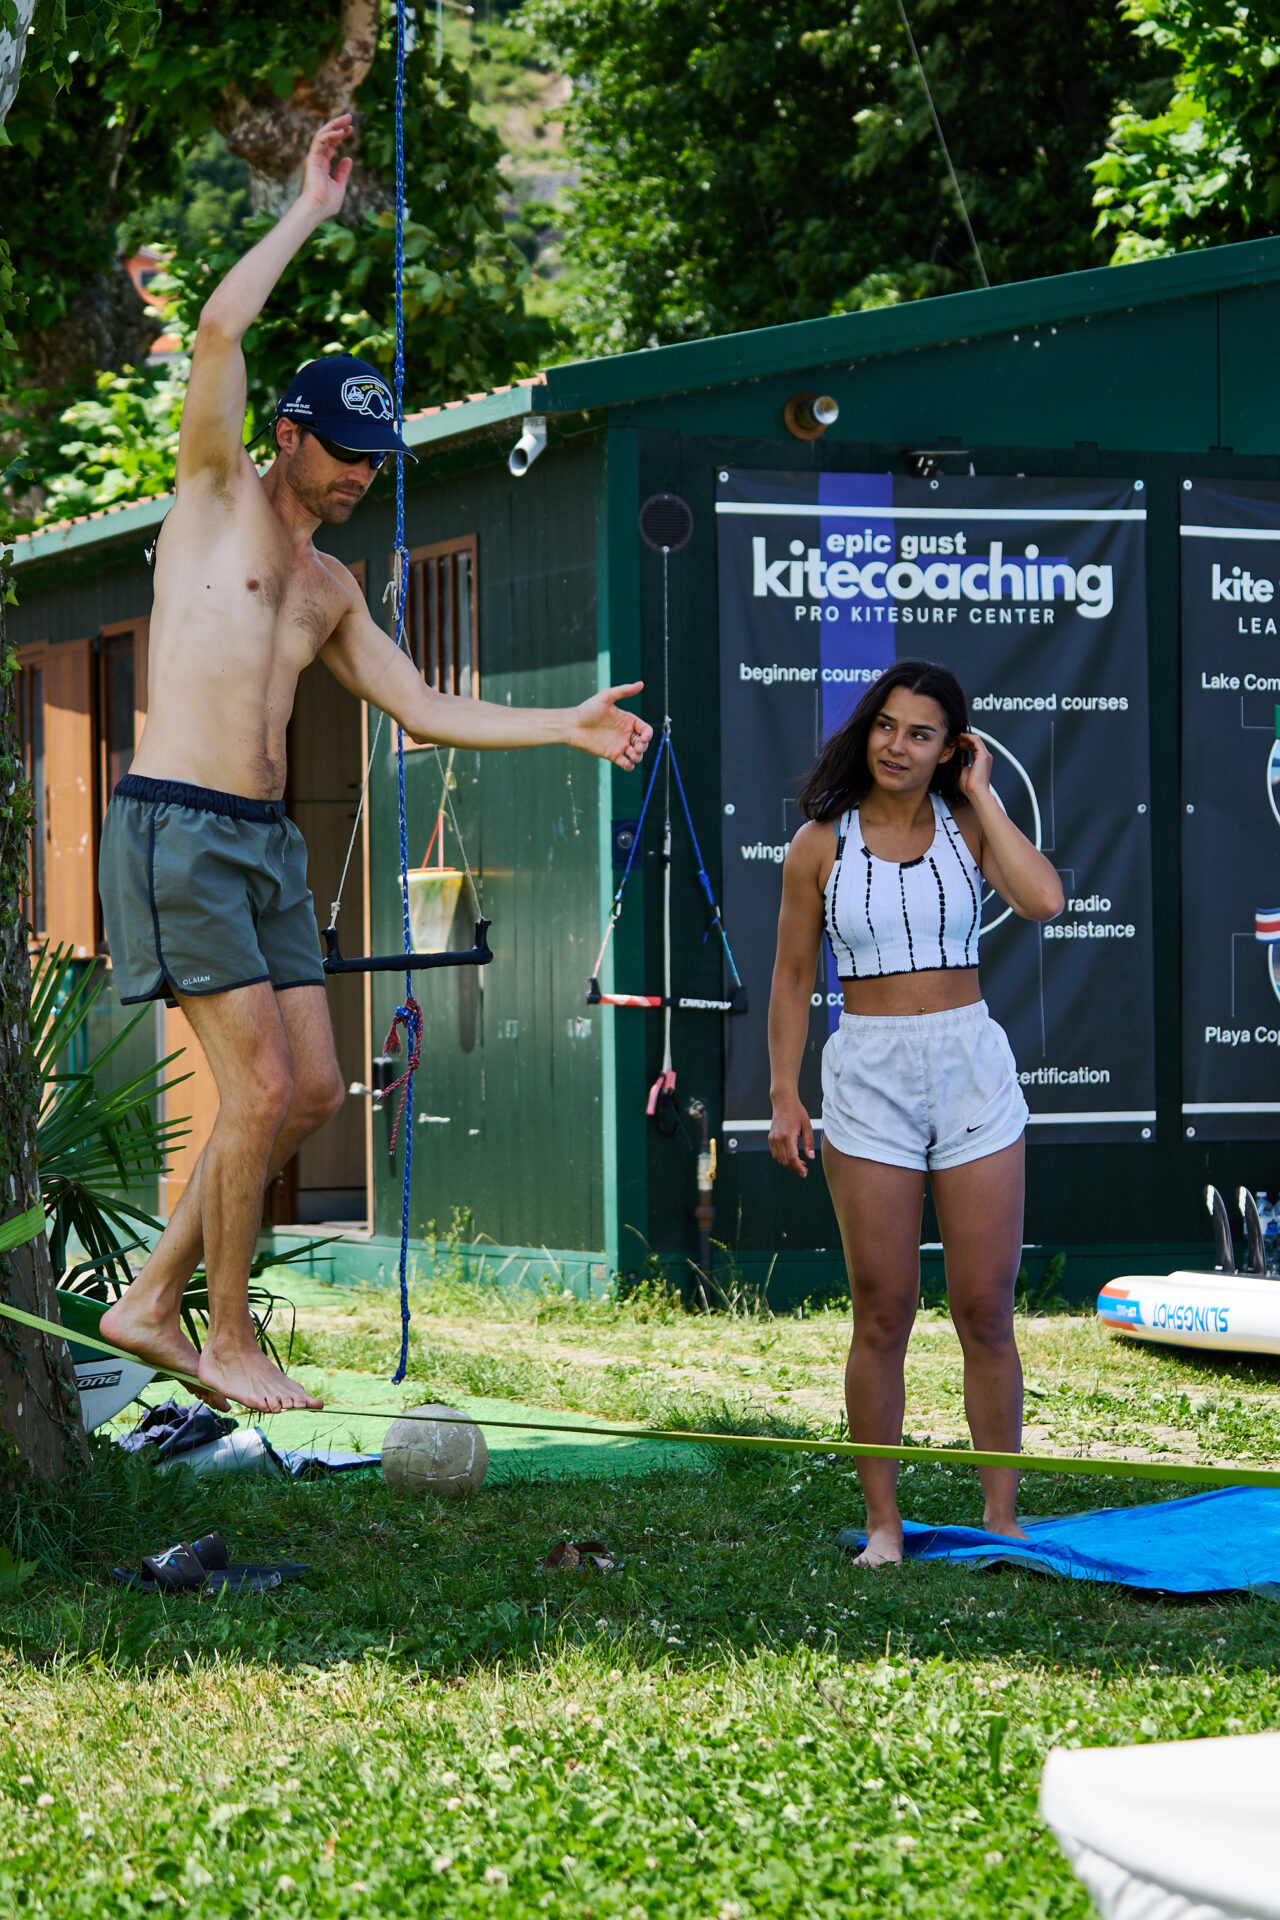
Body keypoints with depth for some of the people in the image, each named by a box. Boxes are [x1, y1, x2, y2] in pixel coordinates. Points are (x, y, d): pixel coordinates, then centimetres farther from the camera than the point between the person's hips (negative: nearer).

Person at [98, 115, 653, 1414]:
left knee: (311, 1092, 5)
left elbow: (421, 709, 21)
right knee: (260, 1087, -10)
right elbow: (218, 333, -13)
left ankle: (152, 1302, 15)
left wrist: (568, 725, 12)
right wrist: (311, 210, -7)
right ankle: (229, 1340, 2)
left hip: (265, 842, 8)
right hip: (175, 829, -8)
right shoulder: (219, 497, 1)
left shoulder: (329, 587, 20)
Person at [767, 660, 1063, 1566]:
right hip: (869, 1079, -1)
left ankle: (1002, 1518, 11)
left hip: (974, 1073, 1)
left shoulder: (968, 827, 4)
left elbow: (1043, 899, -15)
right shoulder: (821, 844, 3)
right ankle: (884, 1525, 8)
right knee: (883, 1315, 0)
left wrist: (982, 796, -6)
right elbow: (792, 977, 7)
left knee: (986, 1312, 2)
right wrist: (785, 1096, -1)